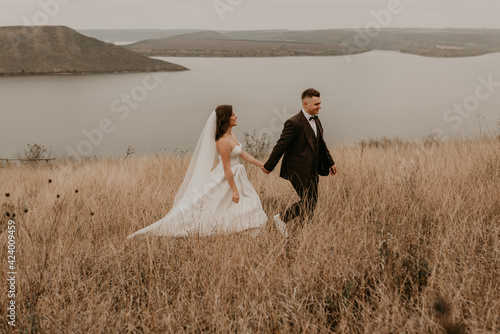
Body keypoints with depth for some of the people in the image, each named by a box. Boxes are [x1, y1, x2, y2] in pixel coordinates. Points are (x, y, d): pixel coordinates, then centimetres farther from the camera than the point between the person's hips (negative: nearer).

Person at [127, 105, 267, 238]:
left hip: (236, 176, 10)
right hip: (223, 180, -10)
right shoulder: (223, 141, -23)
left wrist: (262, 165, 16)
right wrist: (234, 190, -21)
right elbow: (226, 168, -23)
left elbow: (242, 154, 15)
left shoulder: (231, 134, 6)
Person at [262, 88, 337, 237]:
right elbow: (281, 146, -15)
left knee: (310, 202, 12)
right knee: (309, 202, -4)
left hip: (312, 171, 9)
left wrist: (330, 162, 26)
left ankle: (282, 218, 25)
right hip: (299, 171, -9)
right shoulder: (294, 123, -18)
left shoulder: (316, 121, 10)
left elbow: (321, 144, 22)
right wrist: (268, 167, -11)